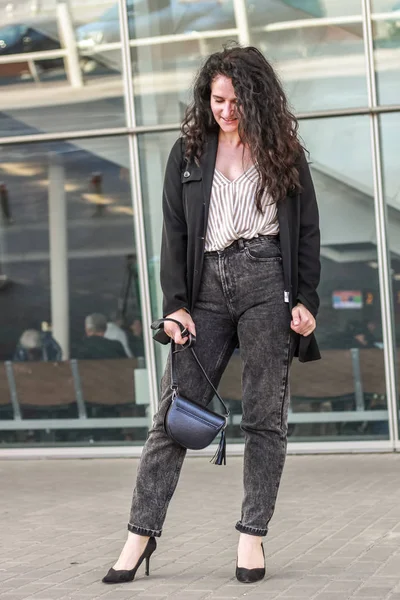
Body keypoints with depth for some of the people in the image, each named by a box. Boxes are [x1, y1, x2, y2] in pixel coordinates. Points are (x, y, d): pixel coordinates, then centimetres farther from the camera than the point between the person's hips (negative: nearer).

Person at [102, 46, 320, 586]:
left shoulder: (284, 151, 9)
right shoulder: (188, 152, 12)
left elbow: (307, 232, 8)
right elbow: (174, 232, 7)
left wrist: (306, 300, -1)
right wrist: (175, 303, -2)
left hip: (266, 280, -1)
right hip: (207, 284, 1)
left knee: (265, 415, -1)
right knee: (174, 411, -3)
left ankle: (252, 536, 5)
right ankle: (142, 531, 1)